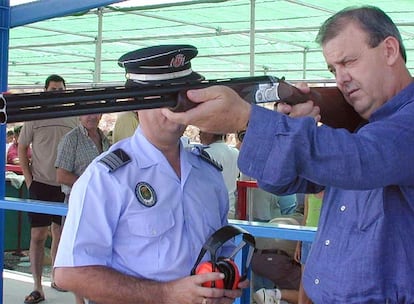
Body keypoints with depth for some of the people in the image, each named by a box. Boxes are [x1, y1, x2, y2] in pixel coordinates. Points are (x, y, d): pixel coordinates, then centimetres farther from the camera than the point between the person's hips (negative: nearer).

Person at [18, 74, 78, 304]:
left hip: (65, 185, 3)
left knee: (59, 232, 13)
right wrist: (29, 179, -4)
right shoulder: (34, 118, -1)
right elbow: (22, 149, 3)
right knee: (38, 235, -3)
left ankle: (57, 277, 27)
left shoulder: (73, 120, 5)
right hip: (40, 184, -2)